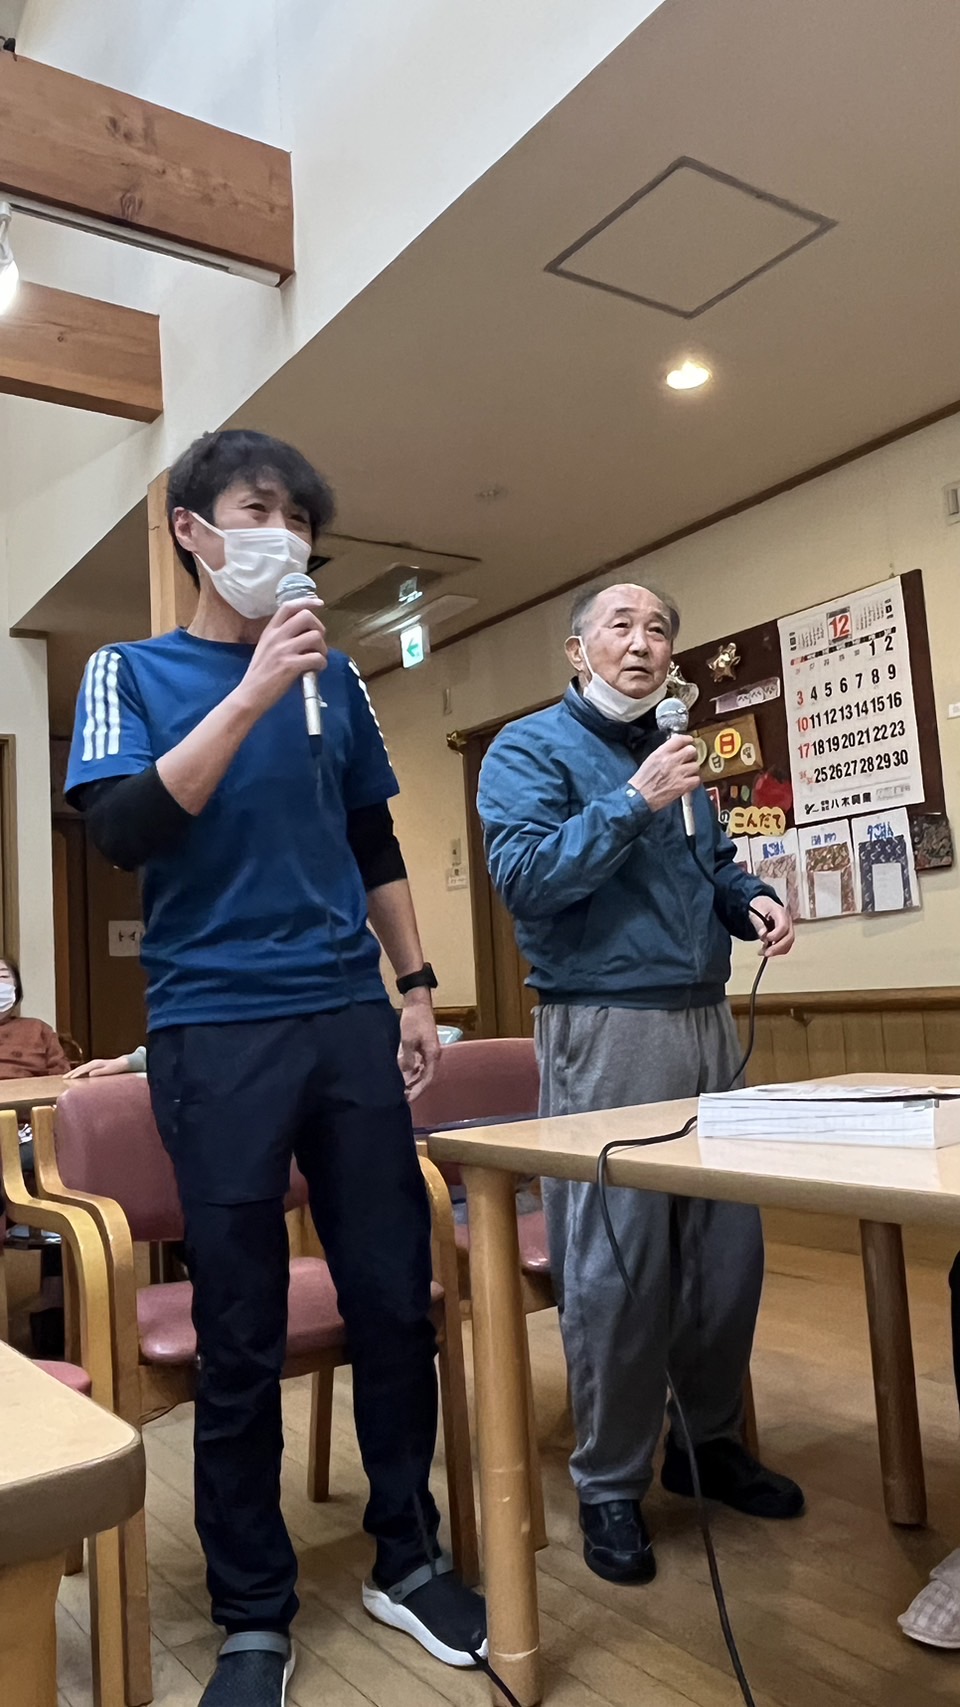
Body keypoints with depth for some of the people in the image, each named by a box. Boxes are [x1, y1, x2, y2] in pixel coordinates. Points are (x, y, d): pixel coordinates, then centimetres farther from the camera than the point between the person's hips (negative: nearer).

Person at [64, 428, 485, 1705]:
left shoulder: (332, 677, 13)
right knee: (241, 1337, 5)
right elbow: (122, 831, -13)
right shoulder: (132, 671, 4)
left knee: (396, 1301, 7)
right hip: (214, 1033, -3)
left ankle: (408, 1559, 28)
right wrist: (252, 693, -17)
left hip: (349, 1020, 4)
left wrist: (416, 987, 12)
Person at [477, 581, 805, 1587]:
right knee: (616, 1265, -2)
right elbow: (521, 875, -17)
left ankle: (709, 1439, 31)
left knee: (728, 1245, 12)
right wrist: (634, 804, -20)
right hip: (605, 1027, -7)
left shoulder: (672, 750, 19)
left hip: (706, 1020, 7)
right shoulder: (531, 749, -3)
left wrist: (753, 901, 5)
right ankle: (609, 1484, 16)